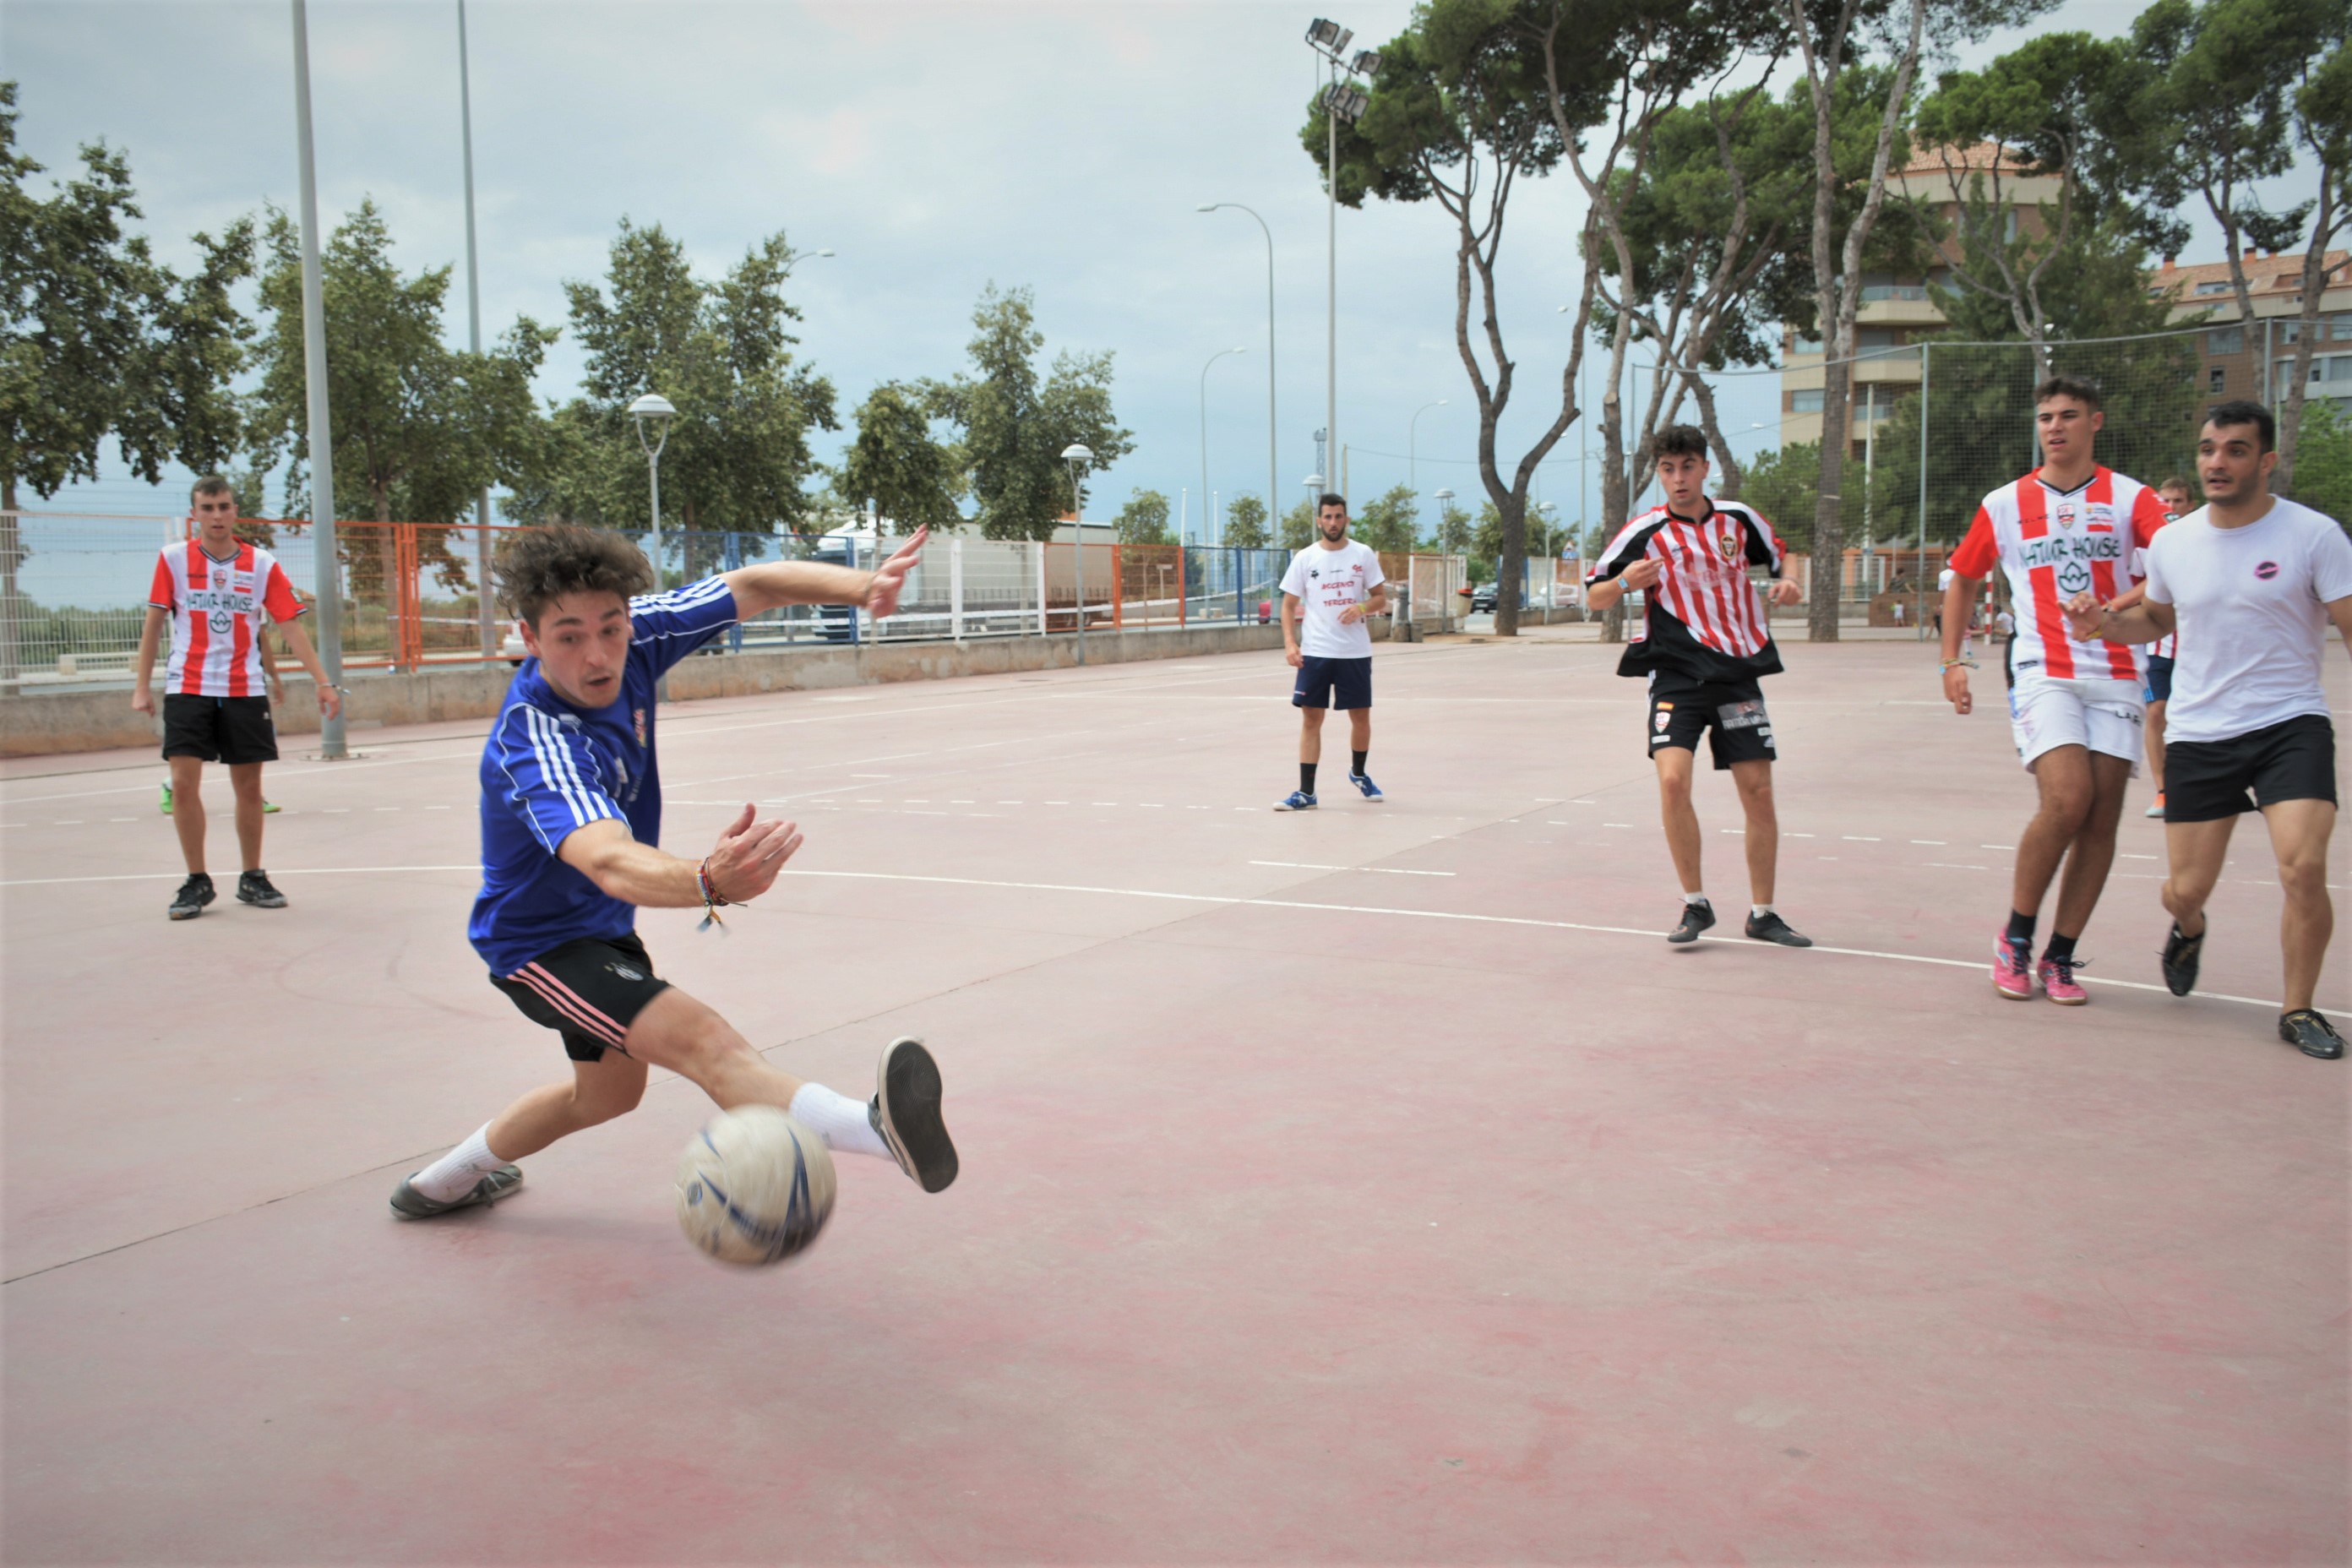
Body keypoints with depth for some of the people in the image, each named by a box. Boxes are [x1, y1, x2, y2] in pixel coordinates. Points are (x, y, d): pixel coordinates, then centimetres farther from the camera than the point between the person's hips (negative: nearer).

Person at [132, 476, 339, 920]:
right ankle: (197, 882, 4)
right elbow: (154, 623, 5)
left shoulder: (262, 564, 0)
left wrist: (322, 681, -8)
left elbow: (291, 626, -1)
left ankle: (252, 878, 21)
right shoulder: (174, 558, 0)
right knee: (184, 784, -9)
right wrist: (142, 685, 2)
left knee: (248, 787, 6)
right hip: (187, 688, -1)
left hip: (244, 691, 1)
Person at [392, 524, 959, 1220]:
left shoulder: (630, 642, -18)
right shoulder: (534, 737, -37)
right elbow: (609, 863, -55)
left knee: (610, 1090, 31)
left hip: (603, 925, 9)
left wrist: (861, 585, -28)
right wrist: (709, 883, -77)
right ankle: (881, 1128, -58)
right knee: (702, 1041, -33)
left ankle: (444, 1181, 53)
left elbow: (752, 585, -9)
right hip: (540, 940, -9)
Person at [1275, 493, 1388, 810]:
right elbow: (1289, 604, 4)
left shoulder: (1363, 555, 3)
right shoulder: (1304, 558, 1)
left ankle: (1358, 773, 35)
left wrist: (1361, 608, -15)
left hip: (1355, 652, 1)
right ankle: (1305, 793, 0)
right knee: (1311, 718, -2)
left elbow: (1381, 598, 7)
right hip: (1315, 652, -1)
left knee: (1360, 716, 9)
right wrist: (1290, 643, -10)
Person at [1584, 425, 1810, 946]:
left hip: (1738, 671, 2)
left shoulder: (1738, 518, 5)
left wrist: (1786, 584, 1)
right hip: (1676, 674, -2)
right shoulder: (1645, 531, -2)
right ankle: (1695, 904, -3)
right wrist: (1625, 581, -18)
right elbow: (1594, 595, 2)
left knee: (1759, 792, 0)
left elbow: (1776, 556, 23)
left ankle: (1762, 914, 15)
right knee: (1673, 779, -20)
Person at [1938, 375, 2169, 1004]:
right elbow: (1963, 578, 20)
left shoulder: (2130, 498, 5)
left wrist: (2118, 604, -28)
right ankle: (2015, 937, -3)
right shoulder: (2004, 504, 9)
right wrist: (1952, 660, 13)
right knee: (2067, 799, -20)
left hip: (2115, 675, 2)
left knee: (2102, 819, -2)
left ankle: (2059, 958, 9)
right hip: (2042, 672, -2)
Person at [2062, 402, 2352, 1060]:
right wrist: (2104, 621, 2)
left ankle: (2299, 1011, 3)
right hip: (2197, 734, 3)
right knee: (2185, 890, 4)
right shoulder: (2171, 542, 4)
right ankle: (2189, 929, 44)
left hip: (2290, 725, -3)